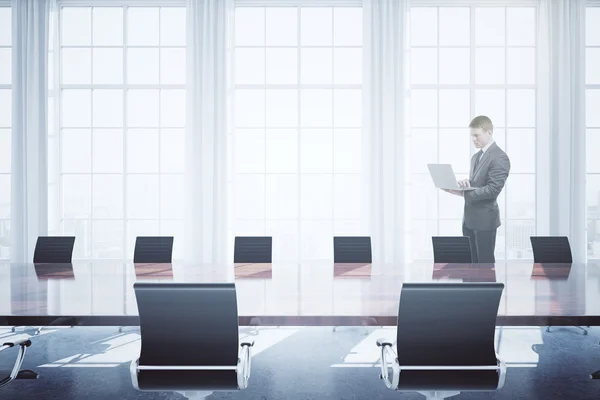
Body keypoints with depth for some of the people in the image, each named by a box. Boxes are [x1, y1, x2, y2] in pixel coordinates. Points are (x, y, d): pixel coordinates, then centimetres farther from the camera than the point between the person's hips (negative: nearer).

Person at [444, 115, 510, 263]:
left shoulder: (499, 157, -12)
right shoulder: (476, 156, 17)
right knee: (471, 262, 12)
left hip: (485, 219, -8)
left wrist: (463, 193, -22)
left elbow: (493, 189, -21)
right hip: (469, 218, 8)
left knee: (485, 262, -1)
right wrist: (465, 184, -3)